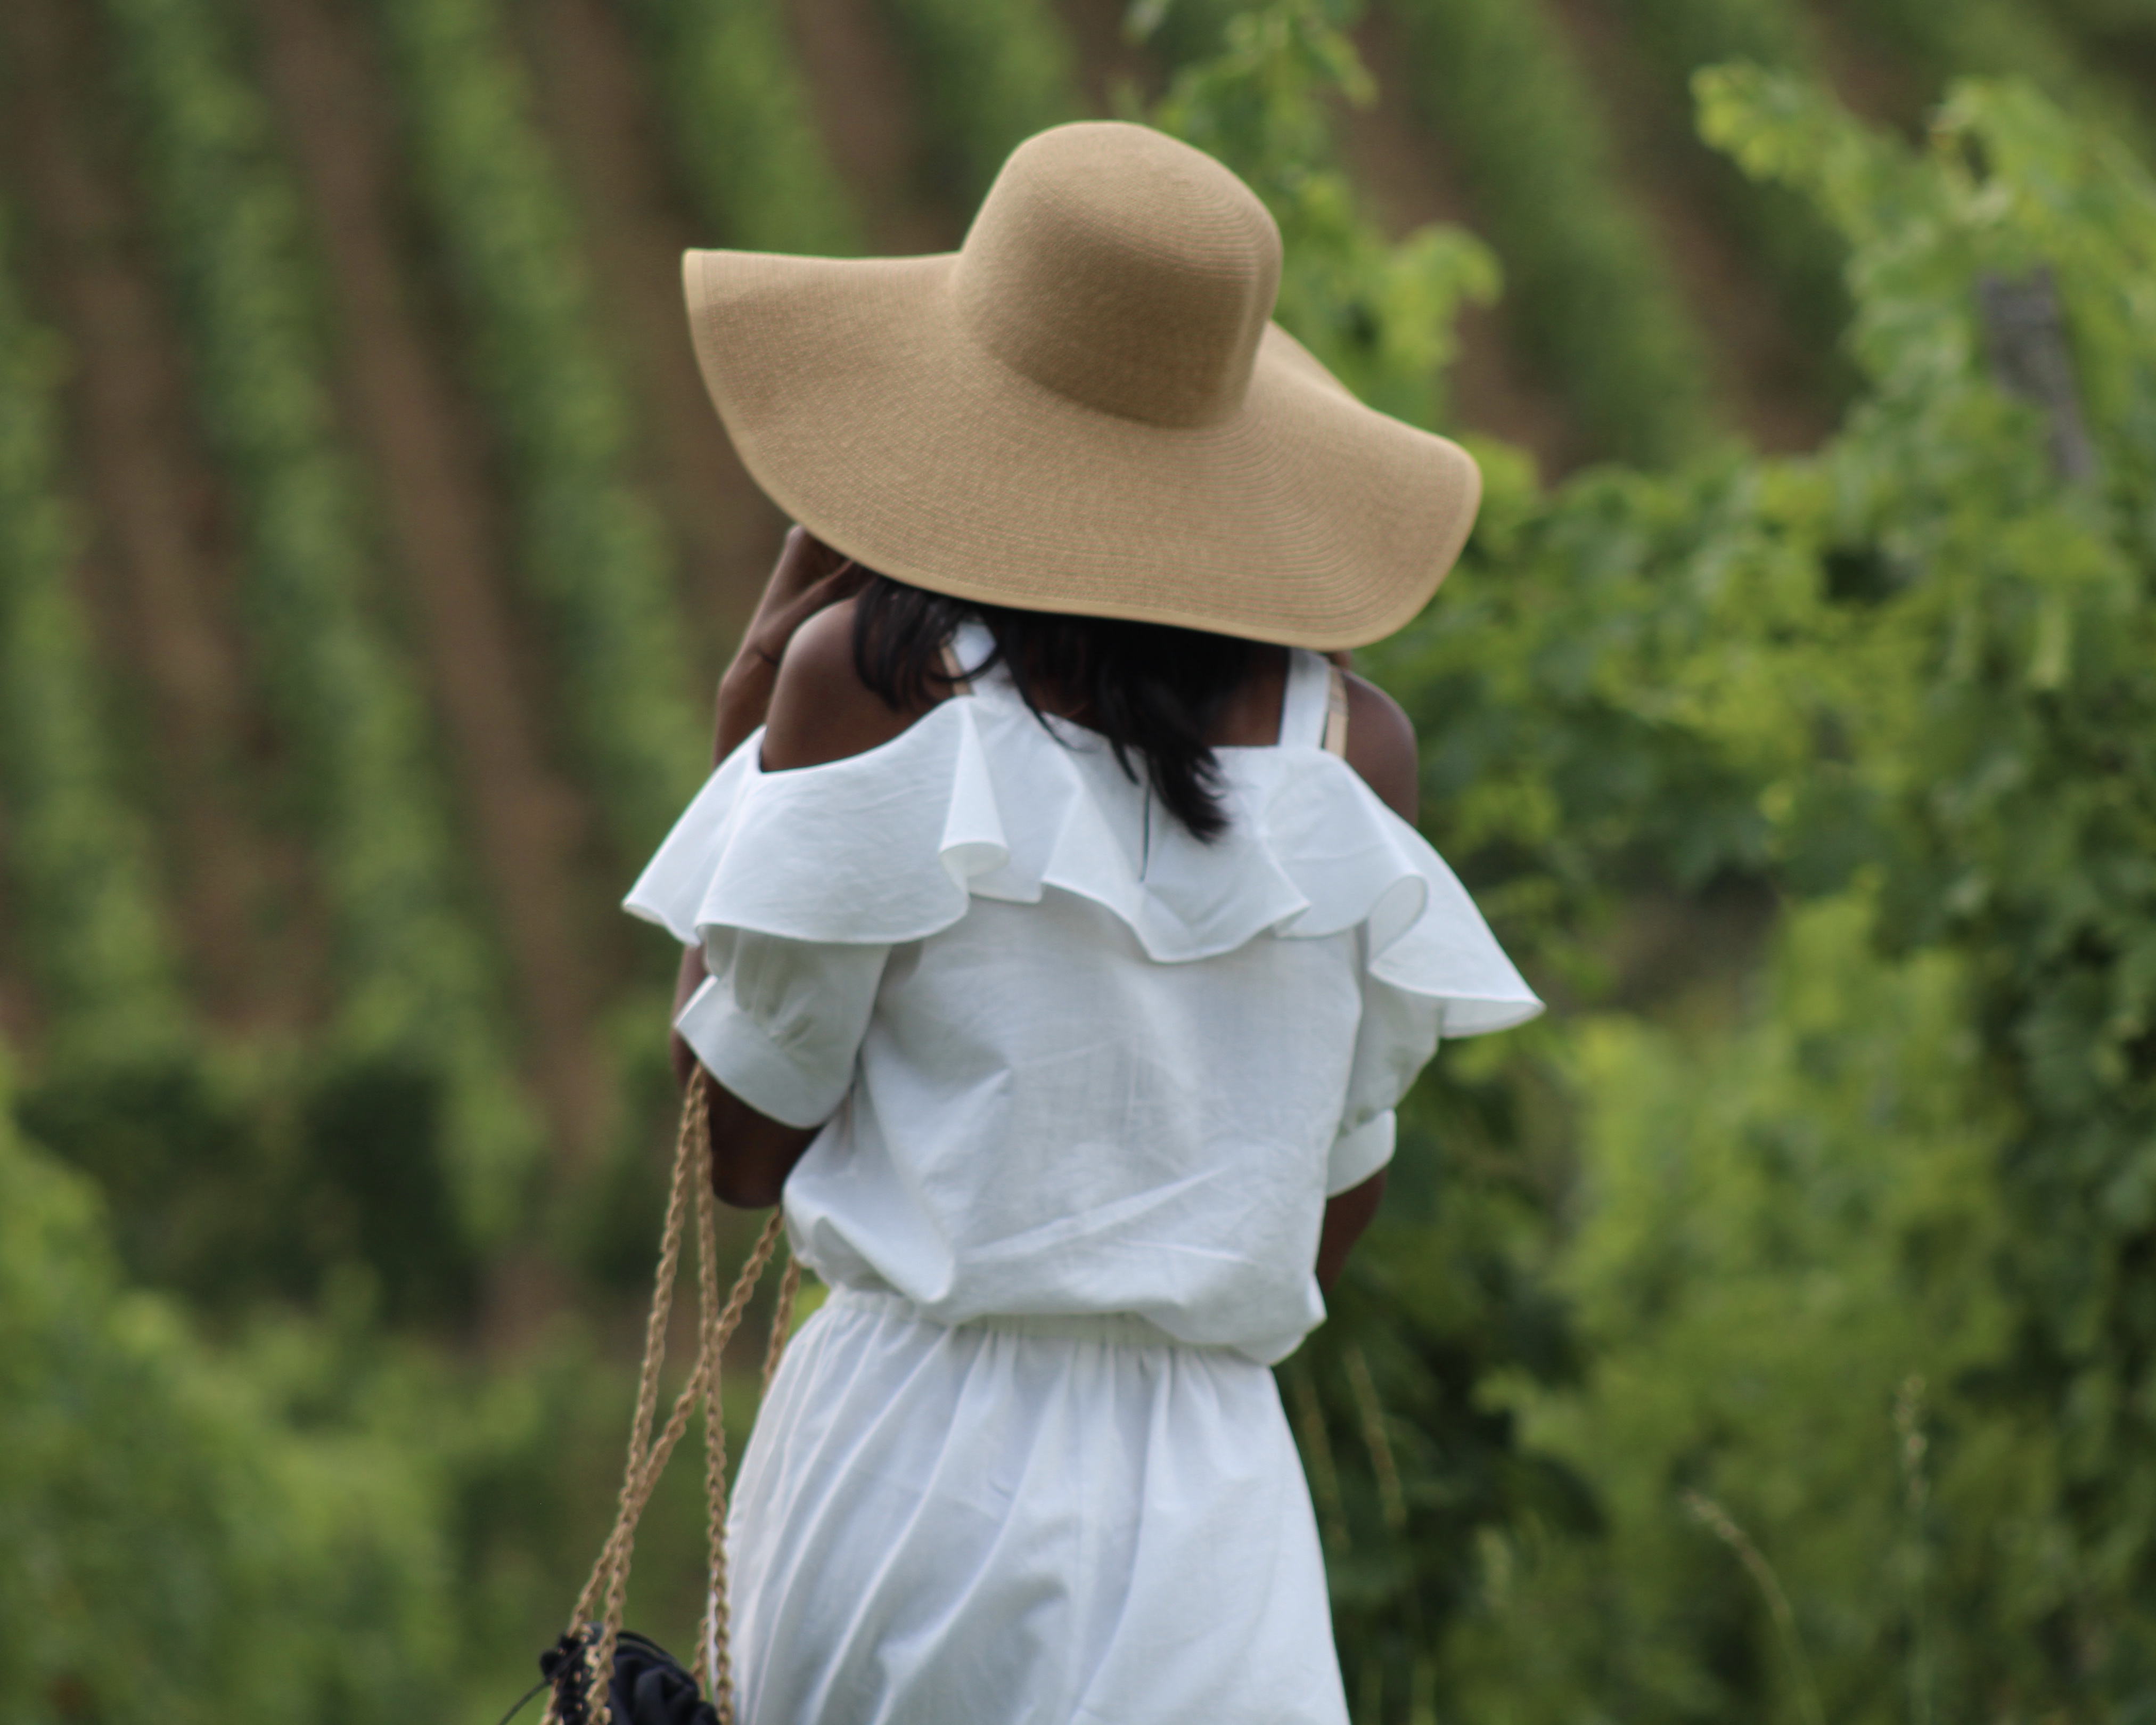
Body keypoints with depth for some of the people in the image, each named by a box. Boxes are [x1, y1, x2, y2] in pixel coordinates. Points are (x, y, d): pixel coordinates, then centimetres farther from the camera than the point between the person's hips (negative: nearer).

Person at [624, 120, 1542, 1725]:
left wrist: (748, 734, 9)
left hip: (924, 1457, -2)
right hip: (1213, 1484, 2)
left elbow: (745, 1145, 3)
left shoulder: (870, 675, -4)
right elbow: (1330, 1218, 12)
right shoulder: (1357, 746, 6)